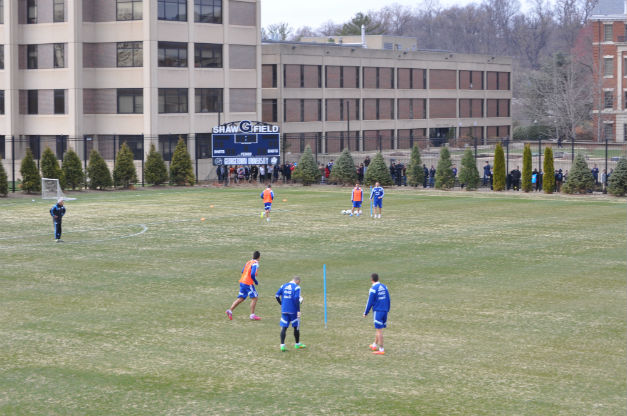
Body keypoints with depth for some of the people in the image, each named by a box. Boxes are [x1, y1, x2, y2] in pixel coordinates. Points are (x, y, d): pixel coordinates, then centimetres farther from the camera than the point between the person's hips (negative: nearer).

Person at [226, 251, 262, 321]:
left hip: (242, 282, 8)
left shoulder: (248, 262, 13)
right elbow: (252, 275, -21)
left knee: (241, 298, 9)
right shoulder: (255, 264, -12)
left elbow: (242, 271, 18)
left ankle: (230, 310, -1)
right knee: (254, 298, 0)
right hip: (248, 283, -8)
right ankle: (252, 315, -1)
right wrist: (256, 281, -6)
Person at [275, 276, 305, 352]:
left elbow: (277, 295, 4)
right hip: (293, 311, -4)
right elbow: (297, 299, -16)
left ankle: (282, 345, -6)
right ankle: (297, 344, 24)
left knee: (284, 327, 3)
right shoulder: (297, 287, -7)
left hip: (284, 311, 4)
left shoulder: (284, 286, 8)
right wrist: (298, 310, -14)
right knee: (296, 327, 12)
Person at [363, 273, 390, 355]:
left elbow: (370, 302, -10)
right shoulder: (384, 287, 6)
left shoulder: (373, 289, -12)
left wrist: (365, 313, 0)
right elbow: (388, 299, 11)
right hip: (384, 311, 7)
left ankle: (381, 350, -2)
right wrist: (387, 310, 21)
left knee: (379, 330, -3)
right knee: (378, 329, 19)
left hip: (377, 311, -7)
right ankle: (374, 345, 31)